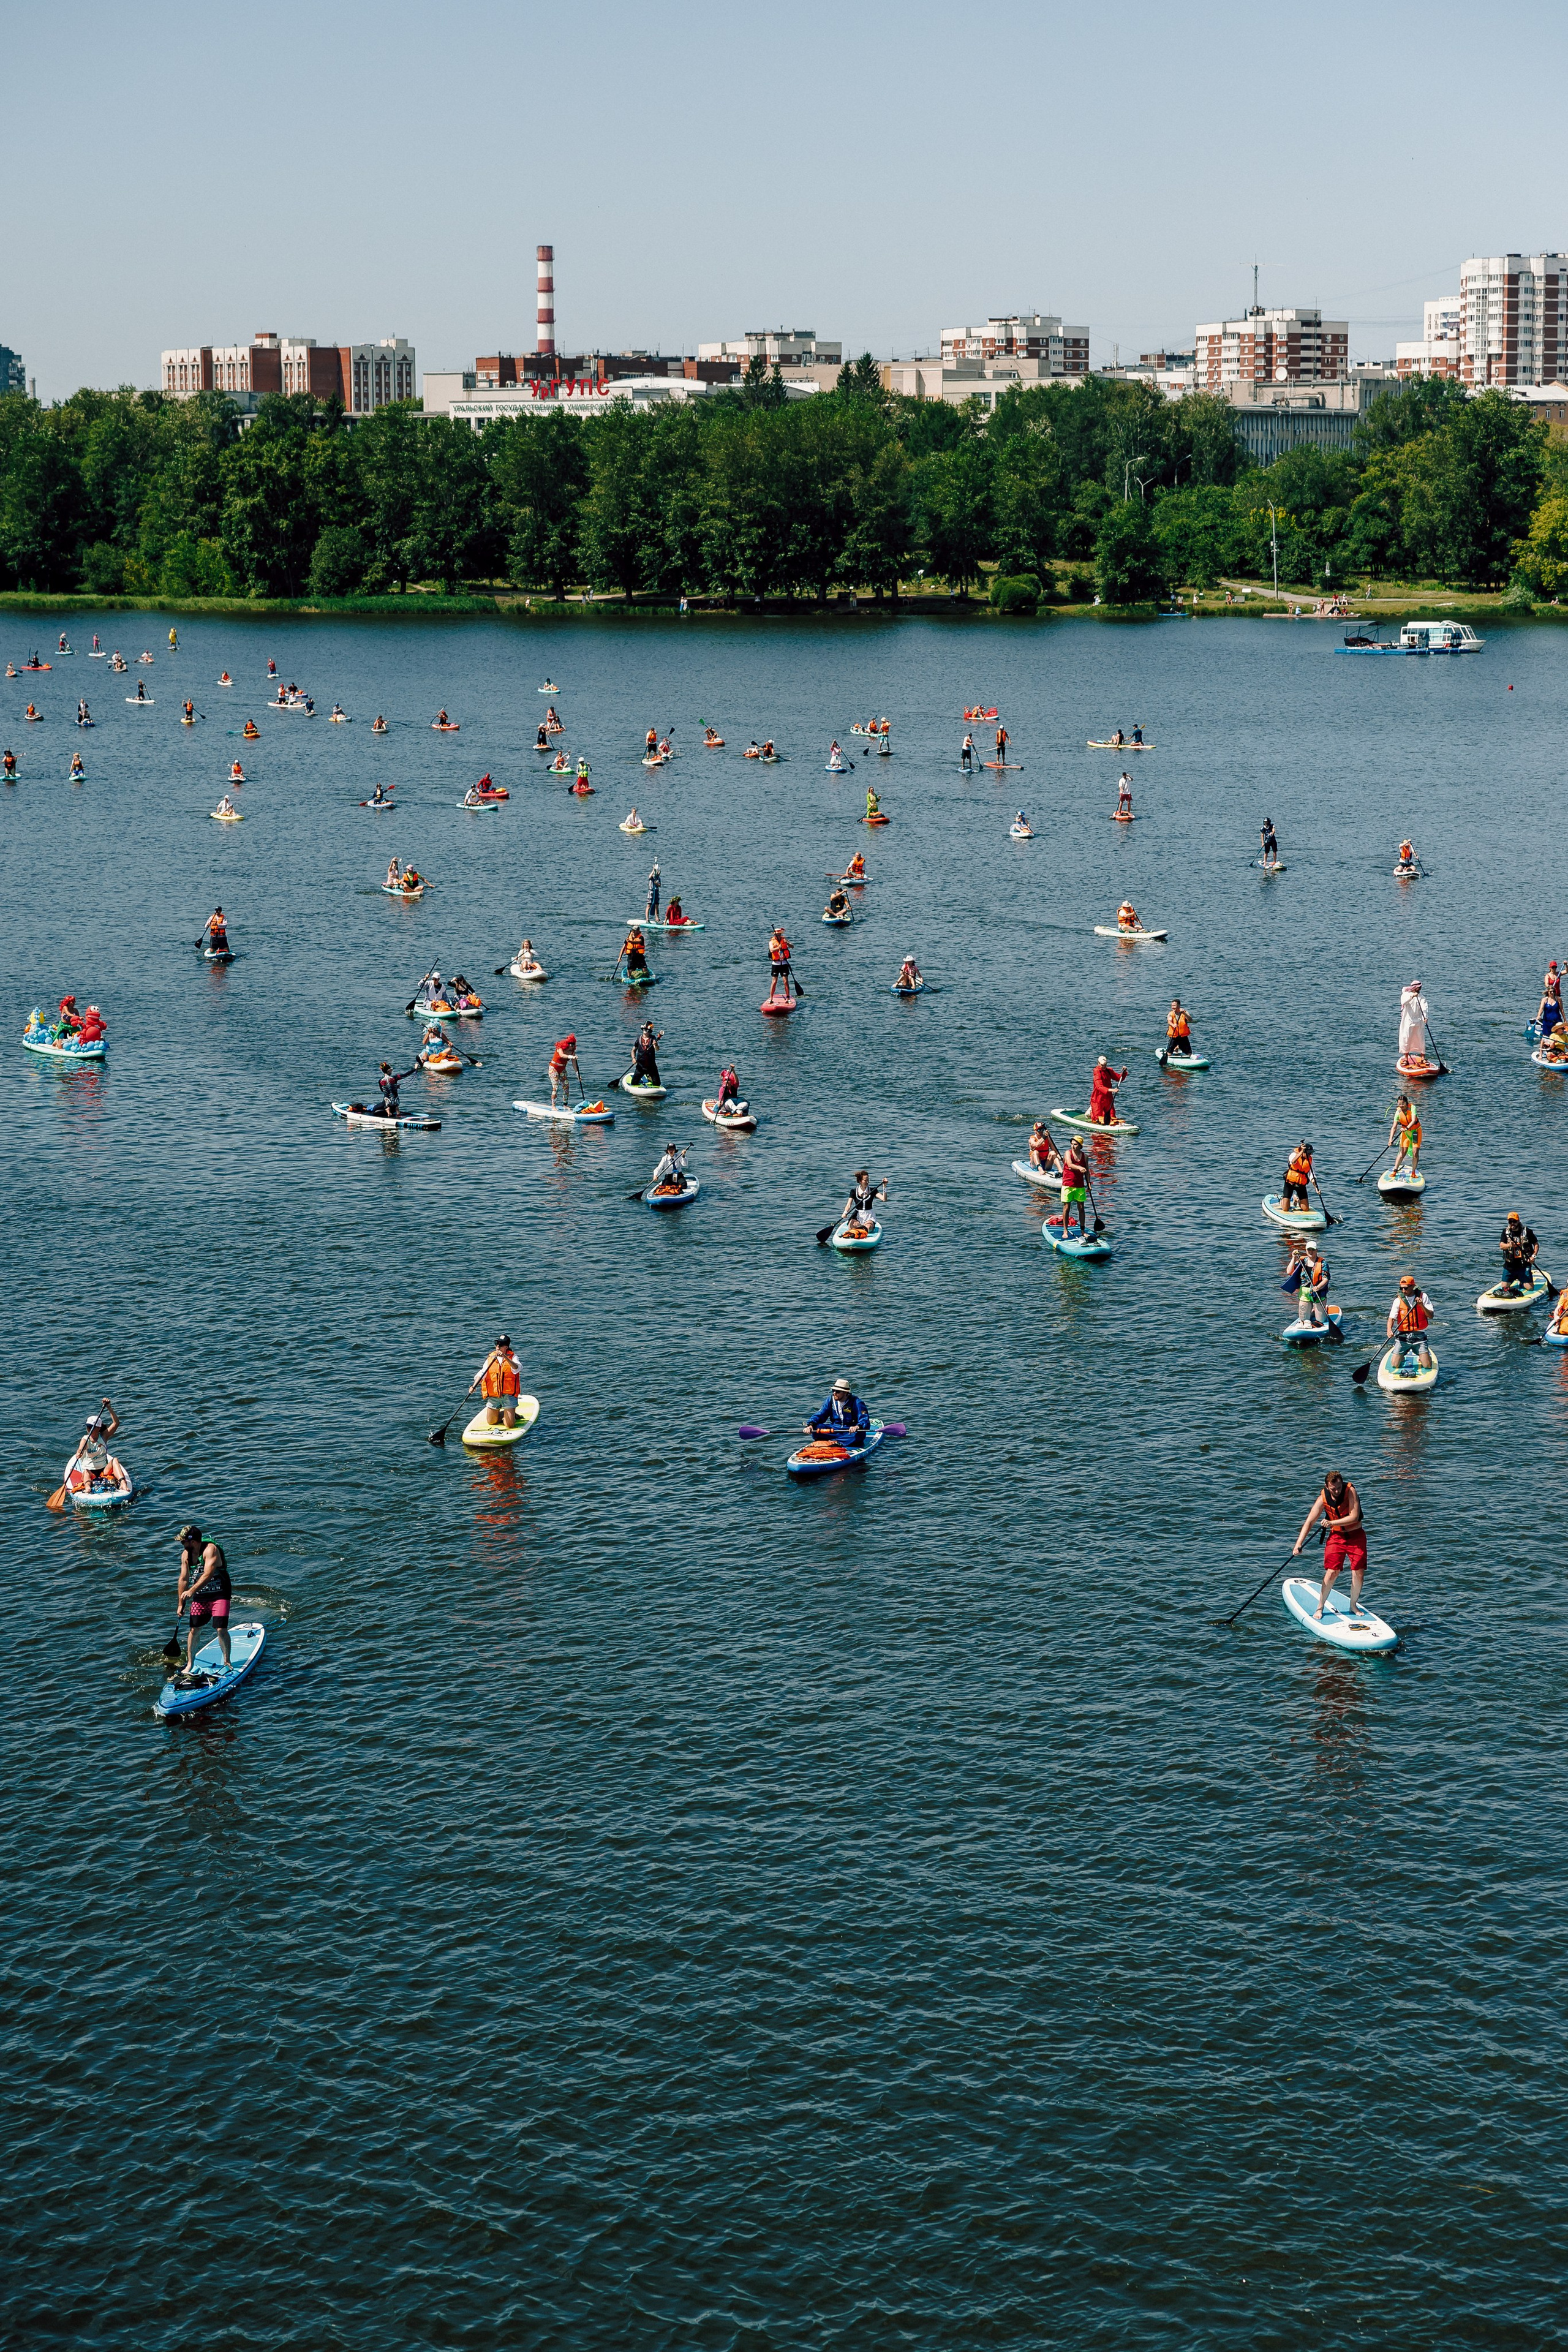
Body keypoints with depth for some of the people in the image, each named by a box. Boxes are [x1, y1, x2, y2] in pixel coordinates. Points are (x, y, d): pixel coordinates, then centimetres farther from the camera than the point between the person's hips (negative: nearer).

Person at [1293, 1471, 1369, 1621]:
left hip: (1356, 1535, 0)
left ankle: (1353, 1605, 18)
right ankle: (1320, 1607, 3)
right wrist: (1299, 1544, -21)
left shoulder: (1350, 1491, -19)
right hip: (1336, 1536, 1)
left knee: (1358, 1573, -4)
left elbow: (1354, 1517, -24)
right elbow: (1309, 1522, -11)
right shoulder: (1323, 1499, -12)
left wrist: (1332, 1523, -28)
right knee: (1332, 1572, -9)